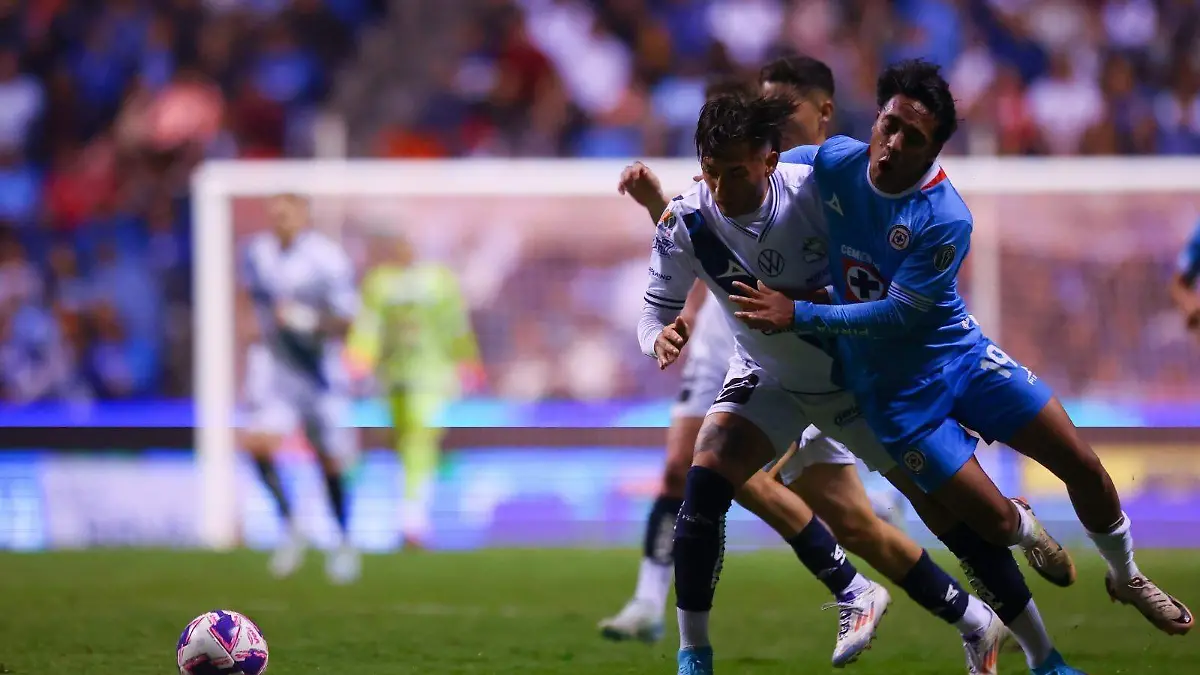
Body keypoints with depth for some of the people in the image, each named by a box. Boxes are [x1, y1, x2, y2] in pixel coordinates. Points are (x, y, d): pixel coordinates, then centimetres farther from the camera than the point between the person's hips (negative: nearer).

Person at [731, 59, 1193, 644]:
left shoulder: (945, 219, -26)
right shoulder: (833, 161, -15)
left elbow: (899, 316, -25)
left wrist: (799, 315, -27)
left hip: (959, 354, -1)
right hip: (894, 389, 1)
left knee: (1084, 468, -1)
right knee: (993, 520, -6)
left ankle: (1126, 578, 29)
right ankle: (1026, 531, 34)